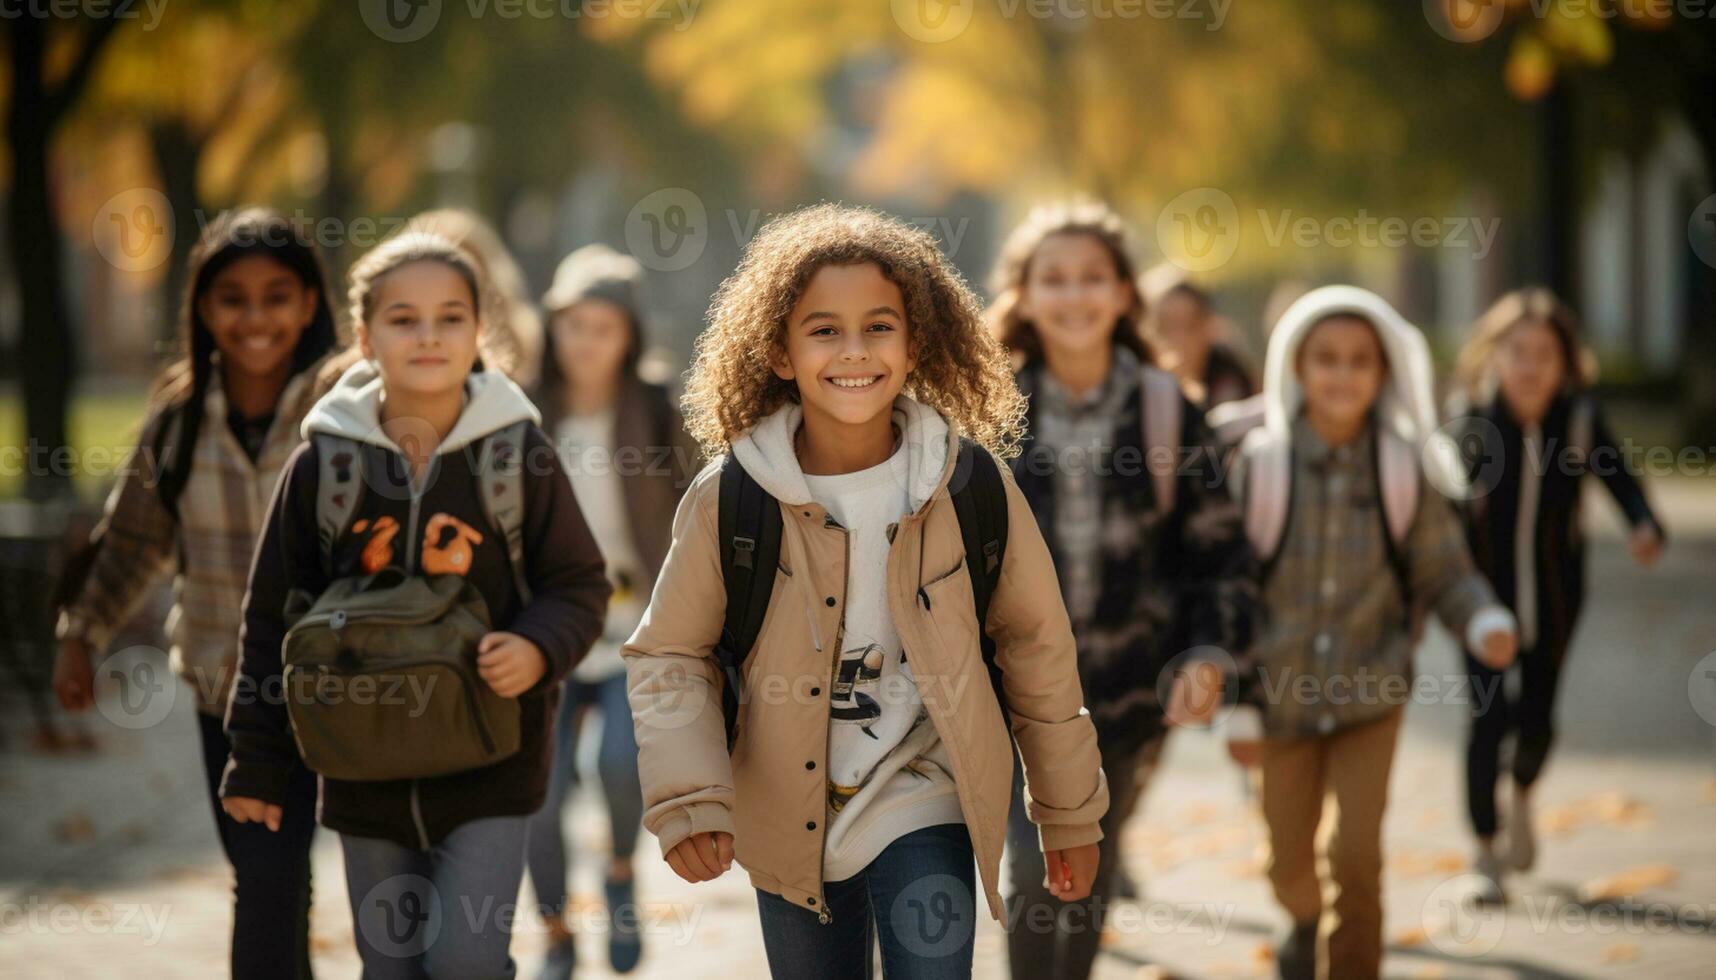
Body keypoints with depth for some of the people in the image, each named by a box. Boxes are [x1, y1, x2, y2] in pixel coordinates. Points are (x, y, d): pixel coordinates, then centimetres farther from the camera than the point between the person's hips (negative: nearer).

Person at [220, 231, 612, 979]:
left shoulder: (519, 455, -5)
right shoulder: (322, 465, -2)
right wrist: (257, 763, 5)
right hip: (365, 769, 2)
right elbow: (273, 619, 5)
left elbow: (580, 585, 3)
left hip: (489, 762, -2)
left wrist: (539, 648, -19)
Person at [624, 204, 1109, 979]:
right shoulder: (730, 498, -12)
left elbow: (1037, 651, 1)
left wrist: (1069, 817, 7)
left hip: (923, 806, -1)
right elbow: (668, 657, -1)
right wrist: (687, 799, -14)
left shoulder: (974, 486, -10)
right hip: (790, 821, 1)